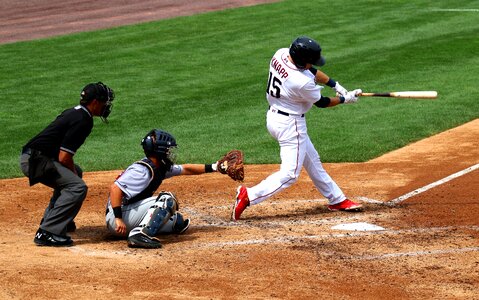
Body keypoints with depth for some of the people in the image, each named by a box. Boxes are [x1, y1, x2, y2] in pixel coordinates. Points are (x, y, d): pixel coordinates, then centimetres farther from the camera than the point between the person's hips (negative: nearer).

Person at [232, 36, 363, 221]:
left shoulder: (281, 54, -9)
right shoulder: (302, 82, -31)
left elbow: (311, 70, 8)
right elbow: (321, 102, -10)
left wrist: (335, 85, 4)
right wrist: (345, 99, 6)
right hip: (290, 124, -10)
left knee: (312, 161, 21)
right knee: (290, 174, -6)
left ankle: (337, 200, 34)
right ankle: (249, 196, -13)